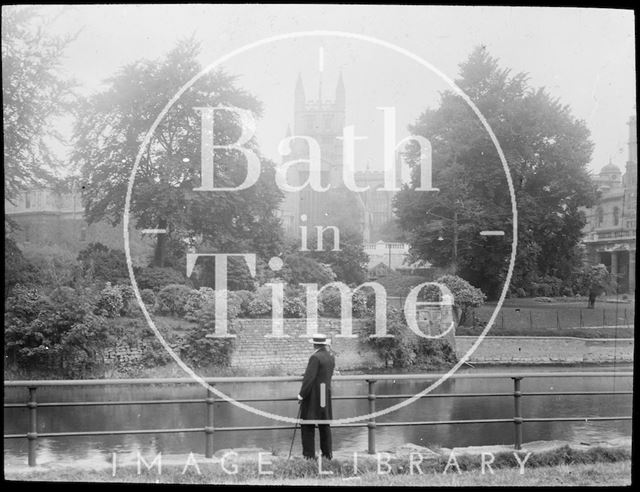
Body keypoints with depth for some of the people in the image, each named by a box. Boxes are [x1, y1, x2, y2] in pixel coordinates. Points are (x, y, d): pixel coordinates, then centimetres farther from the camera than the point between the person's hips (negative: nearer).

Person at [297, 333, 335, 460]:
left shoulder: (315, 357, -17)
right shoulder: (331, 356, 8)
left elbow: (309, 378, -20)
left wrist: (301, 395, -14)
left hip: (312, 395, -8)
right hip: (326, 393, 8)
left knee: (307, 425, -2)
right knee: (325, 424, 14)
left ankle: (309, 455, -3)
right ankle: (327, 453, 17)